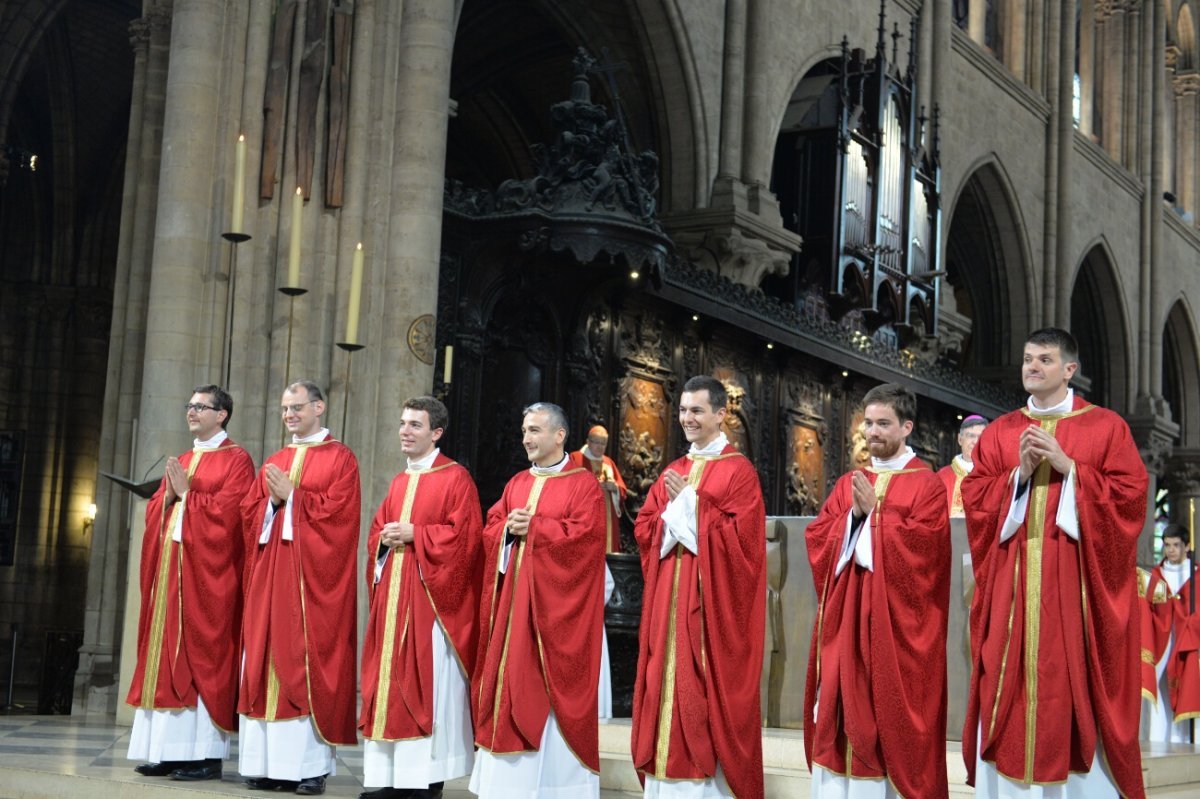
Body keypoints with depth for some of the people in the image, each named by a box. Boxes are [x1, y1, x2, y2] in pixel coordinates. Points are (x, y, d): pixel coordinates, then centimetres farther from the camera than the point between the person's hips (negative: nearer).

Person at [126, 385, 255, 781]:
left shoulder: (235, 459, -3)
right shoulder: (180, 462, 20)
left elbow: (226, 511, -15)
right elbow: (154, 510, 17)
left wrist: (186, 493, -9)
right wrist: (169, 495, -2)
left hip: (207, 571, -8)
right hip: (170, 567, 8)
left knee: (201, 656, -9)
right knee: (169, 655, 5)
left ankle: (206, 754, -6)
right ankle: (170, 749, 7)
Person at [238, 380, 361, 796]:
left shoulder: (339, 458, 2)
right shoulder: (274, 463, 19)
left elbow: (338, 512, -10)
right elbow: (249, 512, 13)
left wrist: (292, 496, -11)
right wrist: (273, 501, -6)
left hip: (314, 577, -6)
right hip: (271, 575, 6)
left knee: (310, 665, -7)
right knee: (267, 662, 2)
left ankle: (310, 765, -5)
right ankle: (269, 761, 5)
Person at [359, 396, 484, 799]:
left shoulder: (455, 478, -5)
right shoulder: (399, 483, 18)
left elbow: (465, 535, -13)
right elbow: (377, 531, 21)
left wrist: (414, 535, -15)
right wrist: (385, 539, -2)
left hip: (431, 598, -7)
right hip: (394, 596, 7)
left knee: (428, 684, -6)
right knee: (391, 682, 5)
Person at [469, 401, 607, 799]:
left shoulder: (583, 483, -3)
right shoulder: (517, 483, 16)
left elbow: (583, 534, -15)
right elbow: (491, 530, 13)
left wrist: (532, 526, -14)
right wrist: (509, 528, -9)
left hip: (555, 603, -6)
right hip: (515, 598, 6)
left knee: (550, 684, -6)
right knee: (512, 677, 4)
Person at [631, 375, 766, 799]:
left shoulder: (738, 470, -3)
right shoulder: (671, 473, 16)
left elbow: (742, 534, -14)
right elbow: (644, 531, 10)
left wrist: (690, 504, -12)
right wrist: (674, 507, -8)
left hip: (714, 601, -6)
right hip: (670, 600, 6)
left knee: (710, 690, -6)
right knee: (670, 684, 5)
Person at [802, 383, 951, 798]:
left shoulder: (926, 484, -1)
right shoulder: (848, 484, 14)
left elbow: (922, 546, -14)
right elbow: (816, 539, 5)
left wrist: (875, 511, -13)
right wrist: (853, 514, -10)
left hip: (896, 620, -5)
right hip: (846, 617, 5)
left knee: (893, 709, -4)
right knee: (846, 707, 3)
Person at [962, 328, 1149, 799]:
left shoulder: (1106, 427, 5)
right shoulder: (999, 433, 14)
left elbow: (1130, 494, -4)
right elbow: (974, 499, 7)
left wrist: (1068, 468, -11)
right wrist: (1019, 473, -8)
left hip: (1076, 580, -3)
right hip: (1011, 582, 3)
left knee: (1077, 685, -4)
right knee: (1007, 684, 0)